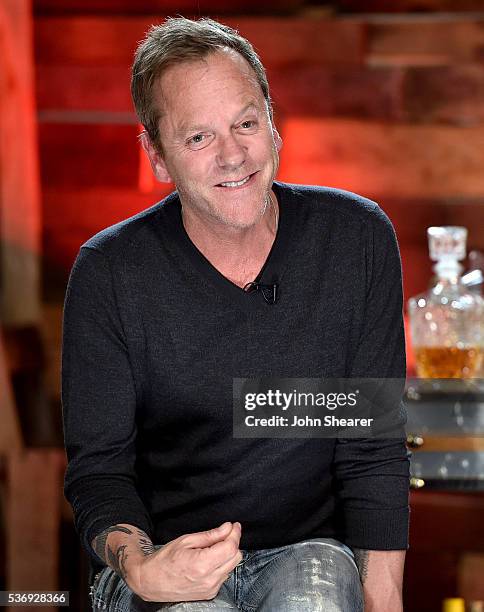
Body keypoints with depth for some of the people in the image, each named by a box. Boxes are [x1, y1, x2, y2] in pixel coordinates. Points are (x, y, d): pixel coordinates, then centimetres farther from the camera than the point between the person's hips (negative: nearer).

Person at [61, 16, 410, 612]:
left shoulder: (356, 238, -2)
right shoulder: (108, 273, -6)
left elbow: (373, 452, 0)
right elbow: (98, 468, -4)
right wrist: (138, 564, -26)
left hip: (312, 550, 1)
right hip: (165, 558, -1)